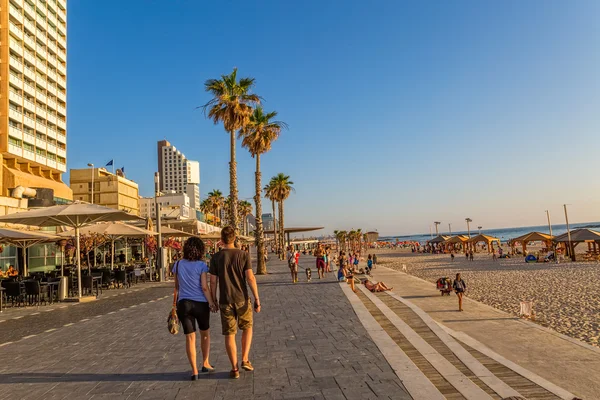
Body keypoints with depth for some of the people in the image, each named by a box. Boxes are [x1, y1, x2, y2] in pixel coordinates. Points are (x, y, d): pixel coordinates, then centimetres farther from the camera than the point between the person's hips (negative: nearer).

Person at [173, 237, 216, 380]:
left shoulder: (178, 265, 3)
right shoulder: (202, 266, -10)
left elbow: (176, 286, 13)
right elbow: (205, 287, -15)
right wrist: (211, 303, -7)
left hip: (183, 304, 3)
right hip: (200, 304, -2)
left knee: (190, 338, 8)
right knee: (205, 333, 20)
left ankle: (194, 371, 7)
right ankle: (205, 363, 27)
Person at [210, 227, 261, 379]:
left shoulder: (216, 258, -3)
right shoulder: (243, 255, -6)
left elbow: (213, 282, -2)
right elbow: (250, 278, -11)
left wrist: (213, 301, 10)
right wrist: (257, 299, -6)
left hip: (225, 302, 1)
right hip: (242, 299, 0)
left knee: (229, 334, 9)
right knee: (247, 328, 21)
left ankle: (234, 369, 12)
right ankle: (245, 360, 12)